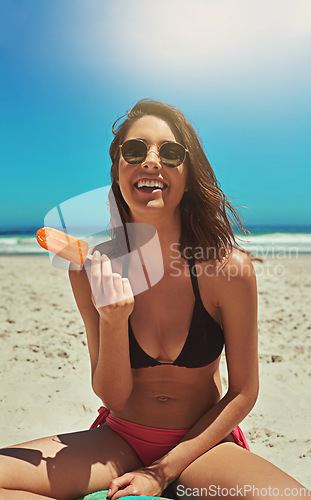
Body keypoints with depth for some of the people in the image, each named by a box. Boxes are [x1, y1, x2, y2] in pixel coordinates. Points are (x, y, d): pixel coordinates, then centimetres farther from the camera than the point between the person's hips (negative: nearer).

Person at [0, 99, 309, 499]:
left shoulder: (229, 268, -18)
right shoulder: (92, 271, -13)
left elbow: (243, 392, -8)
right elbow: (112, 396, -8)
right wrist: (114, 323, -27)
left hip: (202, 441, -1)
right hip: (120, 438, 2)